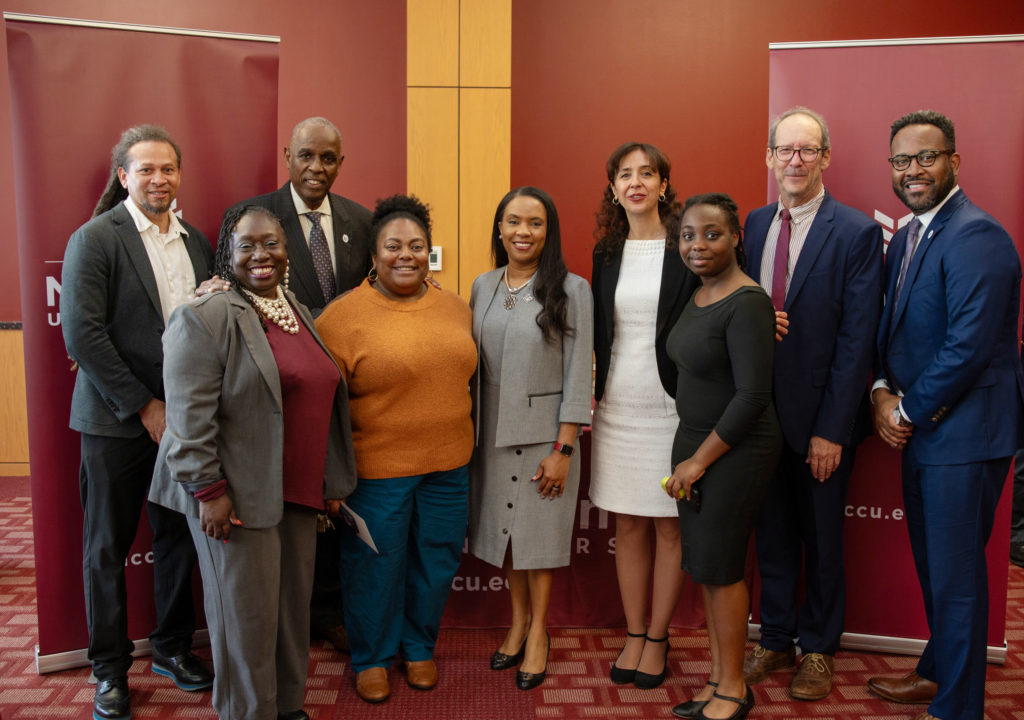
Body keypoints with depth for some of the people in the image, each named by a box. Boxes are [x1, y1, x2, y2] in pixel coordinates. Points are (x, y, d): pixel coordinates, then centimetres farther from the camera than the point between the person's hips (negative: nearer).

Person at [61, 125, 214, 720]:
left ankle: (173, 648, 32)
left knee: (179, 538, 14)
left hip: (182, 419, 5)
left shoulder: (197, 243, 9)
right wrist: (145, 408, -14)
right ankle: (111, 669, 25)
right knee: (108, 548, 9)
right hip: (118, 423, -4)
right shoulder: (95, 239, -7)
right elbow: (83, 334, -14)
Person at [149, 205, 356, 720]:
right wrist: (208, 489, -17)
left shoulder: (299, 313, 13)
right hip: (239, 492, -7)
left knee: (294, 602, 14)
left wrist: (331, 482, 16)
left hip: (298, 492, 7)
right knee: (247, 611, 4)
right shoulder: (206, 318, -10)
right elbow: (190, 417, -15)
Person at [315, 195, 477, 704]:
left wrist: (459, 446, 12)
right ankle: (372, 657, 31)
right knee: (374, 566, 9)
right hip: (376, 469, -4)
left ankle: (419, 647, 36)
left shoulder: (455, 307, 6)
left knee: (436, 561, 14)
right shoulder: (343, 316, -9)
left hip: (447, 465, 4)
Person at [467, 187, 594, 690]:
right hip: (492, 431, 4)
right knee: (505, 526, 13)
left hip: (544, 431, -4)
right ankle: (518, 621, 33)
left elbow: (577, 373, -10)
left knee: (539, 529, 7)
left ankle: (538, 630, 26)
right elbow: (473, 363, 9)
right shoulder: (483, 287, 5)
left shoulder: (571, 290, -8)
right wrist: (470, 431, 7)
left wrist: (564, 448, -13)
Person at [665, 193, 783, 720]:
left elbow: (752, 396, -22)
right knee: (704, 563, 13)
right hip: (693, 441, 8)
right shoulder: (698, 296, 9)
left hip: (736, 451, -8)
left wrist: (700, 460, -15)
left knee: (719, 566, 1)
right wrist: (688, 455, 11)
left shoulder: (746, 303, -18)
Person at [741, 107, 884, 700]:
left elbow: (856, 339, -13)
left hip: (821, 418, -4)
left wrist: (832, 429, -16)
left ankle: (818, 650, 32)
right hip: (762, 412, 4)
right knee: (772, 533, 16)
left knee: (822, 539, 12)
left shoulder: (858, 233, -10)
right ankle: (775, 640, 34)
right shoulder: (755, 224, 6)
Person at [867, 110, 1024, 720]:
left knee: (956, 572, 2)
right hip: (920, 427, 9)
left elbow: (970, 345, -24)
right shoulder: (906, 238, 12)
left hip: (964, 432, -9)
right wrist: (883, 390, 0)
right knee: (932, 562, 21)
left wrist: (909, 411, -13)